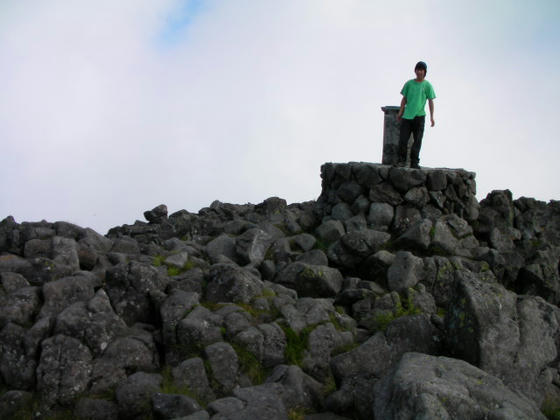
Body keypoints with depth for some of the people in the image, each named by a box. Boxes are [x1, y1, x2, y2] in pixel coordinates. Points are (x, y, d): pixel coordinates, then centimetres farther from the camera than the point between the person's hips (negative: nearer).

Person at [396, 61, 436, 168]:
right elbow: (404, 99, 14)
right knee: (403, 139, -4)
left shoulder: (427, 85, 4)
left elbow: (430, 101, 4)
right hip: (407, 115, 1)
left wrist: (432, 117, -3)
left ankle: (414, 162, 7)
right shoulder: (409, 83, 10)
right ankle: (402, 160, 5)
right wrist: (400, 112, 6)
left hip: (419, 115, -1)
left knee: (417, 140, 0)